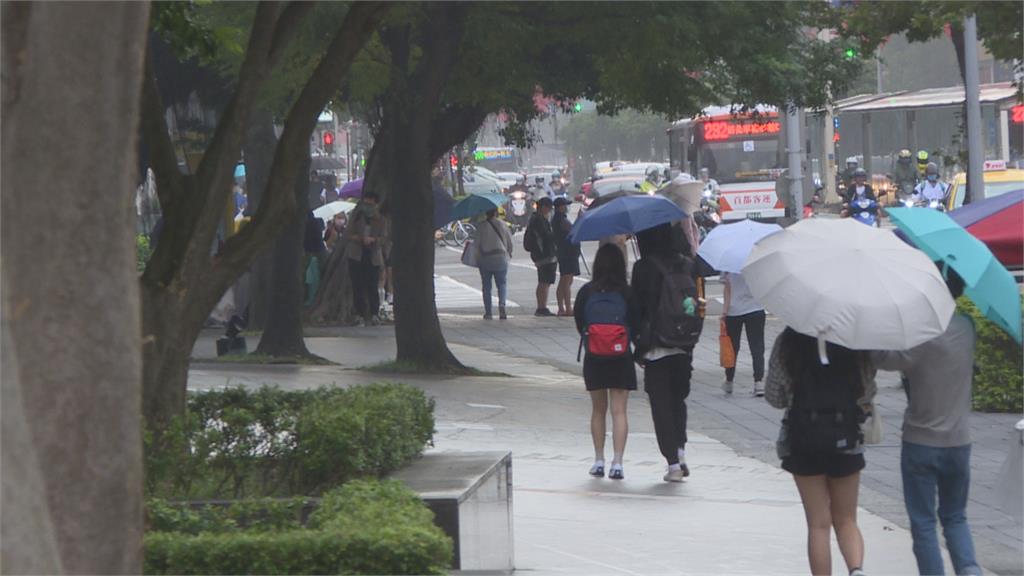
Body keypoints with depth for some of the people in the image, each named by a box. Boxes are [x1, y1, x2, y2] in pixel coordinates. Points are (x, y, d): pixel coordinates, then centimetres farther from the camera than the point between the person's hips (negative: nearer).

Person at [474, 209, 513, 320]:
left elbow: (477, 244, -6)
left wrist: (478, 258, 6)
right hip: (501, 259, 1)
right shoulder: (502, 225, 0)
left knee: (486, 286, 7)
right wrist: (509, 254, 20)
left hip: (485, 259, 0)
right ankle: (502, 304, -19)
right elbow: (510, 242, 3)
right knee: (502, 284, 8)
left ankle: (488, 312, 5)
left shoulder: (481, 226, -4)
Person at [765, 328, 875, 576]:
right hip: (846, 437, 1)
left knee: (819, 524, 7)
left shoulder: (787, 343, -6)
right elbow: (868, 392, 1)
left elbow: (774, 397, 0)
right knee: (846, 520, 12)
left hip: (803, 437, -1)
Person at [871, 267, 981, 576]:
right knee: (955, 518, 17)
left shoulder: (921, 337, -20)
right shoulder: (966, 328, -2)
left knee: (923, 523, 6)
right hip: (958, 441, 5)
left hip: (921, 443, -5)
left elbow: (881, 358, -18)